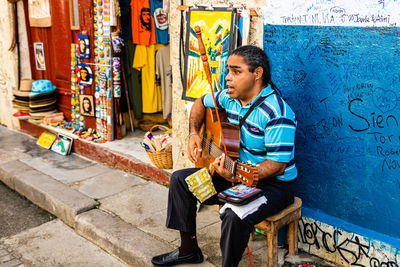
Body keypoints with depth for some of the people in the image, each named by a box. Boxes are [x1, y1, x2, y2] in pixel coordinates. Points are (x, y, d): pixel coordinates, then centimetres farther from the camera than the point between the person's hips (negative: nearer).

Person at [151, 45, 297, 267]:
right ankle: (188, 249, 16)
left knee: (235, 215, -37)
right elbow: (201, 103, 20)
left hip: (272, 184, -8)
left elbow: (278, 164, -28)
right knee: (180, 179, 5)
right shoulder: (230, 97, 0)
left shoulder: (277, 113, -26)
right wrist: (194, 133, 4)